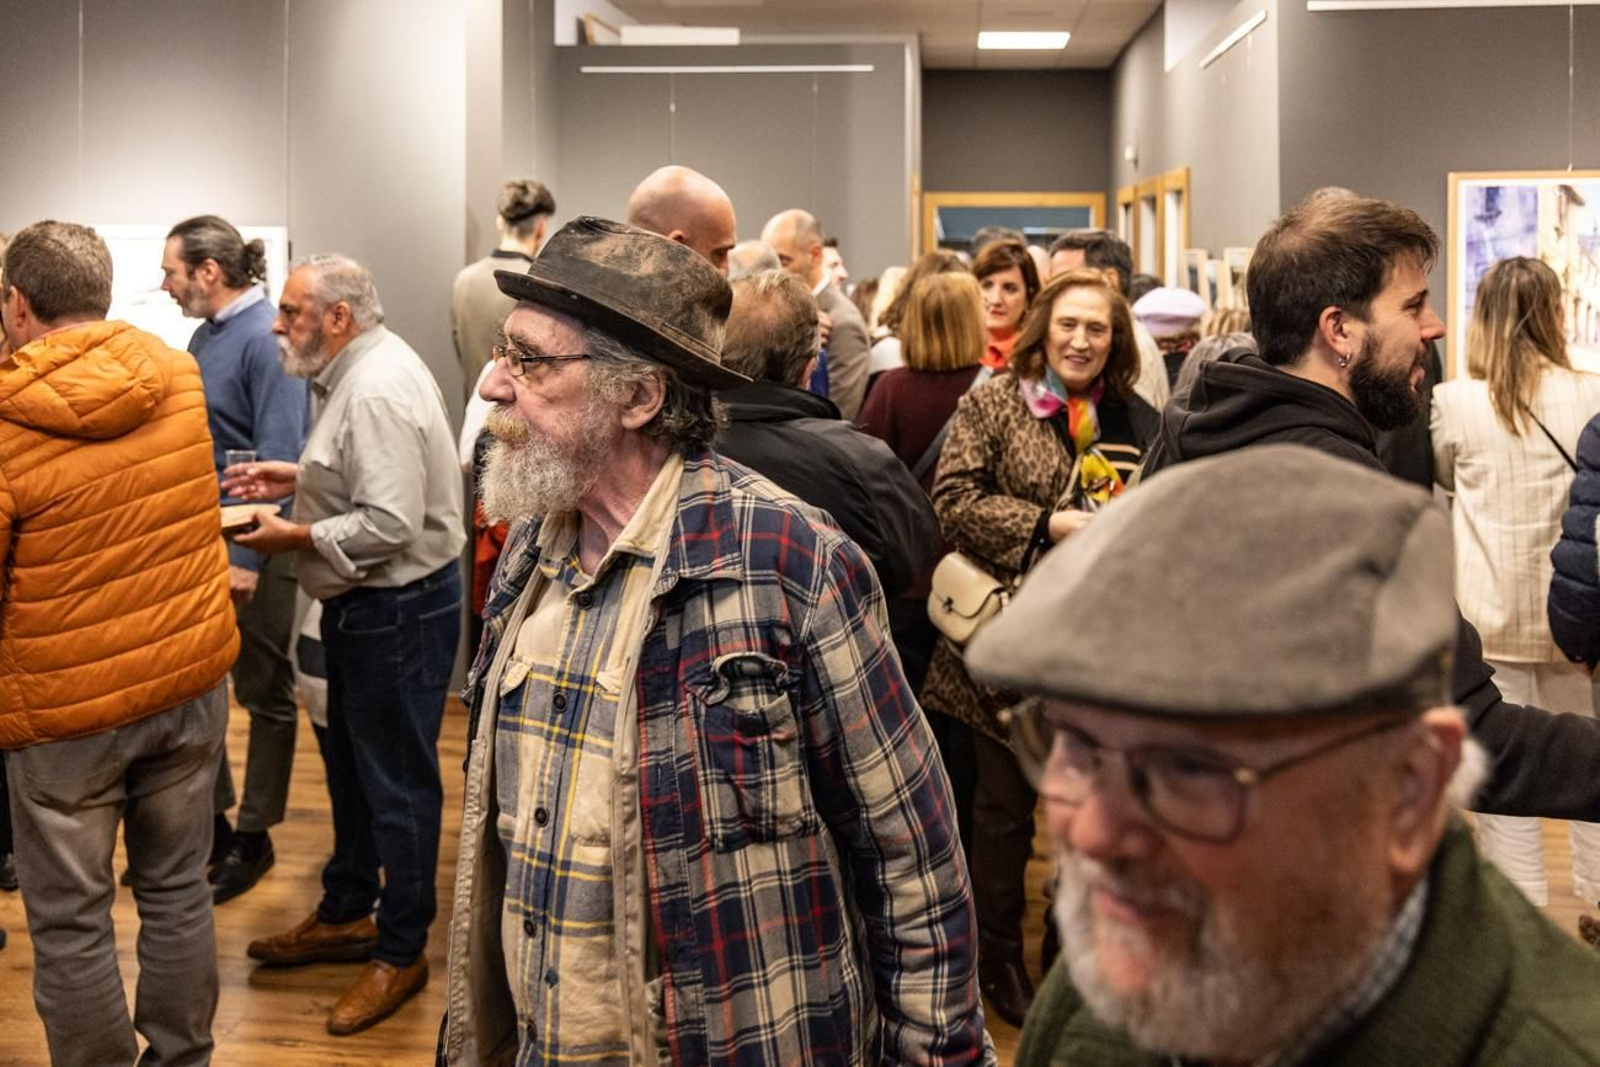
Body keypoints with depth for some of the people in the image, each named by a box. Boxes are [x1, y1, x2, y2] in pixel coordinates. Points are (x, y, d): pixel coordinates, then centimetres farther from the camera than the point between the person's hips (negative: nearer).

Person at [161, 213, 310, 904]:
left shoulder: (267, 337, -16)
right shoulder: (206, 335, 9)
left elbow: (278, 459, -20)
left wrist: (246, 556, -23)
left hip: (254, 543, -8)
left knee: (264, 693, 7)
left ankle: (253, 838, 21)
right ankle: (211, 820, 30)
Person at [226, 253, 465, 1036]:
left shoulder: (376, 389, -25)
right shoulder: (361, 370, 8)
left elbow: (389, 525, -30)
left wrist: (293, 537, -18)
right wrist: (299, 477, 8)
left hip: (400, 604, -11)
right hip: (368, 601, 11)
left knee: (397, 780, 3)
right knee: (349, 759, 21)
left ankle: (401, 951, 18)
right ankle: (345, 914, 38)